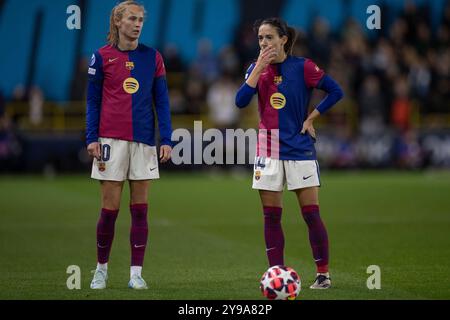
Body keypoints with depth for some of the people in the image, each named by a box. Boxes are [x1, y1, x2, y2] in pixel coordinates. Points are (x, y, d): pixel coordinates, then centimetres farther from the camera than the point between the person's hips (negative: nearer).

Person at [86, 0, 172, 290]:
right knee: (110, 209, -1)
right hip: (112, 139, -2)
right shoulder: (102, 57, 2)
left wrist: (167, 140, 0)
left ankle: (136, 273, 6)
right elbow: (93, 101, 5)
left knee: (140, 209, 2)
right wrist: (91, 138, -4)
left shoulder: (152, 57, 7)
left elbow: (162, 101, 8)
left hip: (144, 141, 2)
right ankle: (102, 269, 14)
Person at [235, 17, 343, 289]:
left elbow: (335, 91, -2)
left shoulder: (302, 67, -5)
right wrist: (259, 67, -13)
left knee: (311, 214, -3)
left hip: (299, 149, -3)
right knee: (271, 216, 3)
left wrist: (311, 118, -6)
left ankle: (323, 274, 6)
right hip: (268, 151, 3)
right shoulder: (257, 68, 5)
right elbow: (241, 101, -9)